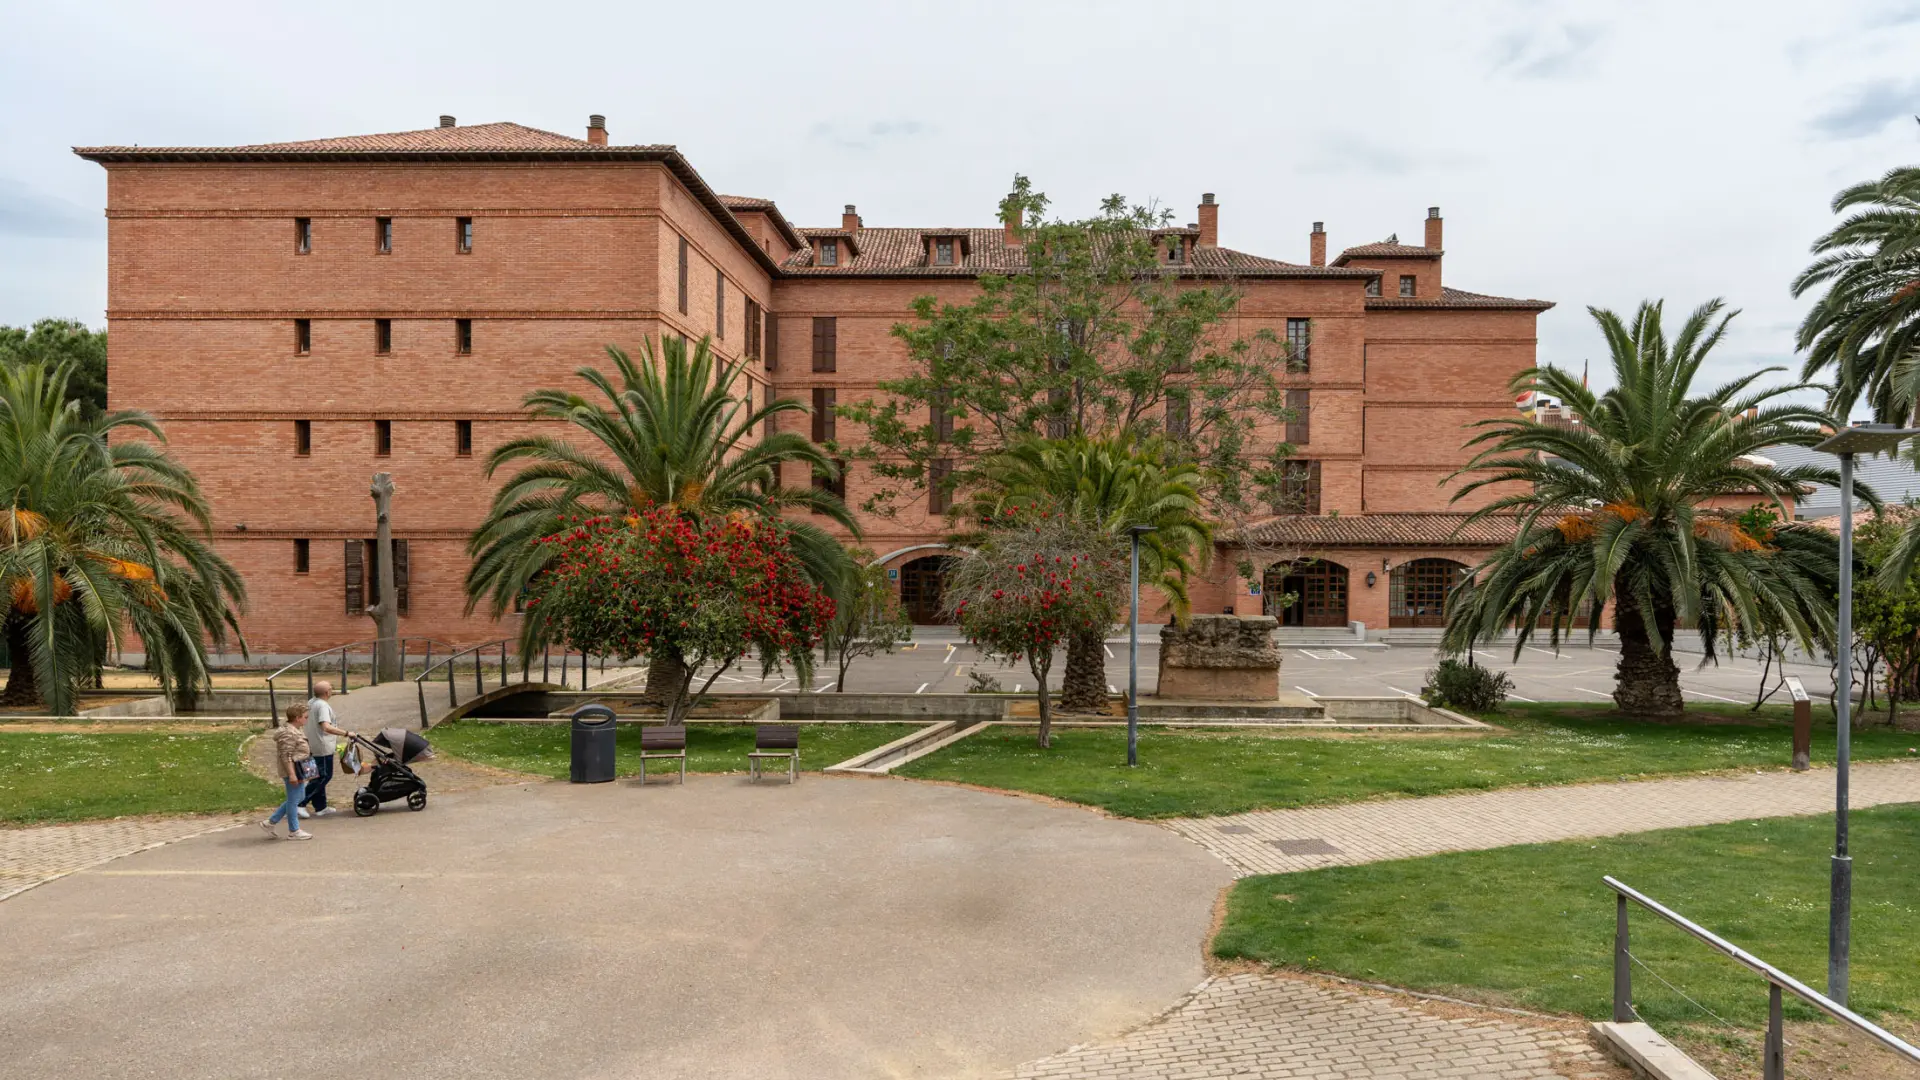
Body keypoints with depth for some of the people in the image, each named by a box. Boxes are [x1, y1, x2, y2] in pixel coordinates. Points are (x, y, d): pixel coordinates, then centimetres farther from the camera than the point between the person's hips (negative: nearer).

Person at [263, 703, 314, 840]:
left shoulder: (294, 731, 14)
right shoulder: (289, 733, -19)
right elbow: (286, 756, -22)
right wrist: (292, 774, -24)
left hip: (298, 771, 11)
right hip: (293, 771, -11)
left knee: (293, 799, 18)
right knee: (293, 800, 0)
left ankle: (270, 822, 25)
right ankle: (293, 831, 9)